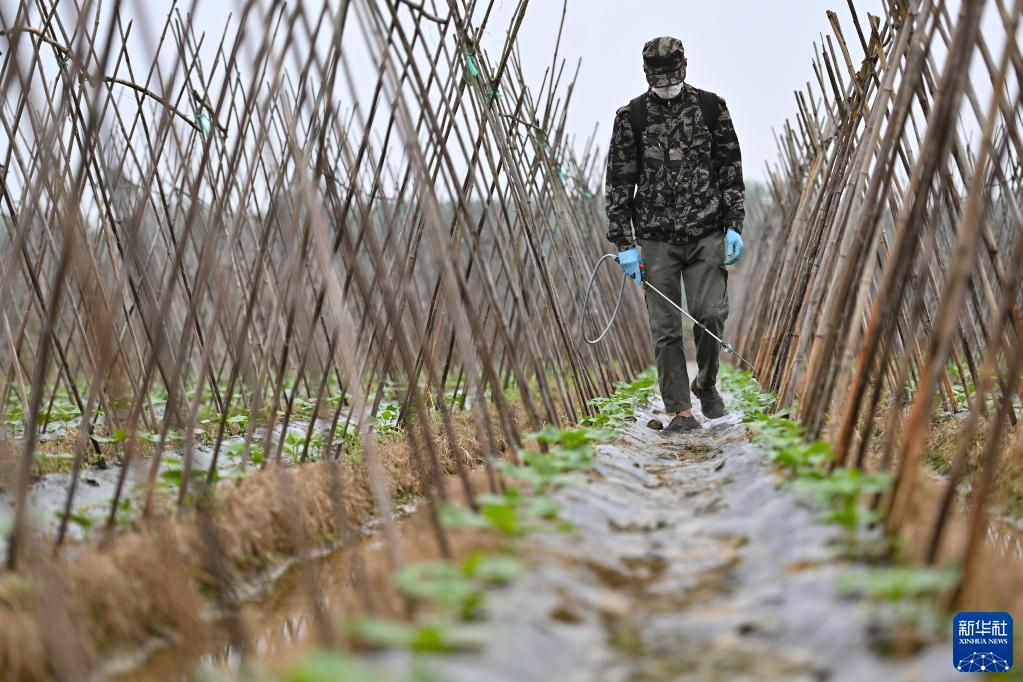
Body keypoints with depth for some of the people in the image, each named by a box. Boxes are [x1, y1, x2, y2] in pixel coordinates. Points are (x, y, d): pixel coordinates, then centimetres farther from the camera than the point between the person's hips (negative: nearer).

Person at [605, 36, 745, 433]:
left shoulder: (711, 107, 6)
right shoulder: (631, 116, 3)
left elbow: (731, 171, 9)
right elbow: (619, 183, 3)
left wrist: (734, 226, 1)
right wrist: (625, 244, -2)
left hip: (707, 235, 0)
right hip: (656, 239, 0)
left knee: (710, 315, -9)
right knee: (666, 330, -2)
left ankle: (706, 384, 18)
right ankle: (680, 411, 6)